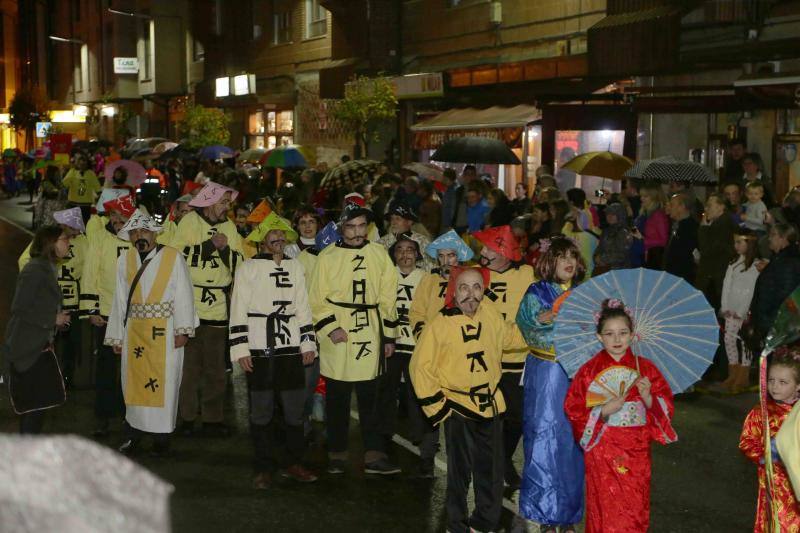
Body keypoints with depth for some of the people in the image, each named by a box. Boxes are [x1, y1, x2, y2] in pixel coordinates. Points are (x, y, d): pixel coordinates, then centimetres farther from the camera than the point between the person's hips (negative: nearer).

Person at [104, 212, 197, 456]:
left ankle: (161, 436, 9)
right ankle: (135, 434, 15)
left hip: (165, 332, -3)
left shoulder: (173, 257, 1)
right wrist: (116, 336, 9)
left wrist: (183, 330, -12)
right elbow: (120, 301, 12)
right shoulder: (124, 260, 11)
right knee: (134, 381, 5)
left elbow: (183, 296, -4)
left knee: (164, 382, -1)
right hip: (134, 331, 3)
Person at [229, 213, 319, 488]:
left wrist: (308, 343, 9)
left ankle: (295, 463, 18)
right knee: (261, 411, 1)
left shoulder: (295, 266, 12)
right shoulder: (248, 267, 1)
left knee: (295, 409, 4)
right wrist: (240, 349, -8)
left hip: (291, 348, 3)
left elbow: (303, 307, 15)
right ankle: (264, 468, 10)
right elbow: (238, 311, -2)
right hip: (259, 350, -3)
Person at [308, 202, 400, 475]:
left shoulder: (379, 254, 8)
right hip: (338, 337, -2)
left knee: (369, 397, 3)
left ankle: (374, 456, 5)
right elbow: (316, 300, -1)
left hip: (369, 336, 2)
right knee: (337, 398, 6)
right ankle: (337, 455, 17)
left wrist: (388, 336, 9)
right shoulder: (328, 256, 0)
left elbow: (387, 297, 11)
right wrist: (330, 328, -14)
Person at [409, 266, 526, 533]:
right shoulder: (441, 324, -15)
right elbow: (420, 367, -10)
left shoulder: (490, 313, -2)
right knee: (460, 471, 3)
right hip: (458, 408, -5)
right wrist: (437, 406, -10)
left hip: (490, 405, 5)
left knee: (491, 470, 15)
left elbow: (511, 338, 18)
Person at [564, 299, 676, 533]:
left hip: (637, 451, 2)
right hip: (602, 450, -2)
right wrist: (604, 411, -17)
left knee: (635, 506, 5)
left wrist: (647, 397, -15)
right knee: (606, 507, 1)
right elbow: (574, 410, -4)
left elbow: (666, 406, 4)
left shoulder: (645, 367, 3)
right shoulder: (590, 370, -3)